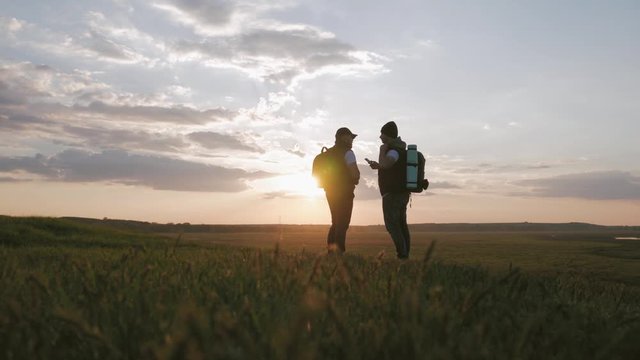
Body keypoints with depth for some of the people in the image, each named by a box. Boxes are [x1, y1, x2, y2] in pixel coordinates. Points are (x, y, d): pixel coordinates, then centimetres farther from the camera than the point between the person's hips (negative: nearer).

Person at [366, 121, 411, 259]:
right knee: (401, 225, 10)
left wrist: (382, 150, -15)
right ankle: (405, 254, 9)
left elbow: (385, 164, -33)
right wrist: (378, 166, 21)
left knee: (392, 225, -11)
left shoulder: (394, 150, -14)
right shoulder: (401, 150, 18)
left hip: (392, 194, -10)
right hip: (402, 193, 10)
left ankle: (402, 254, -17)